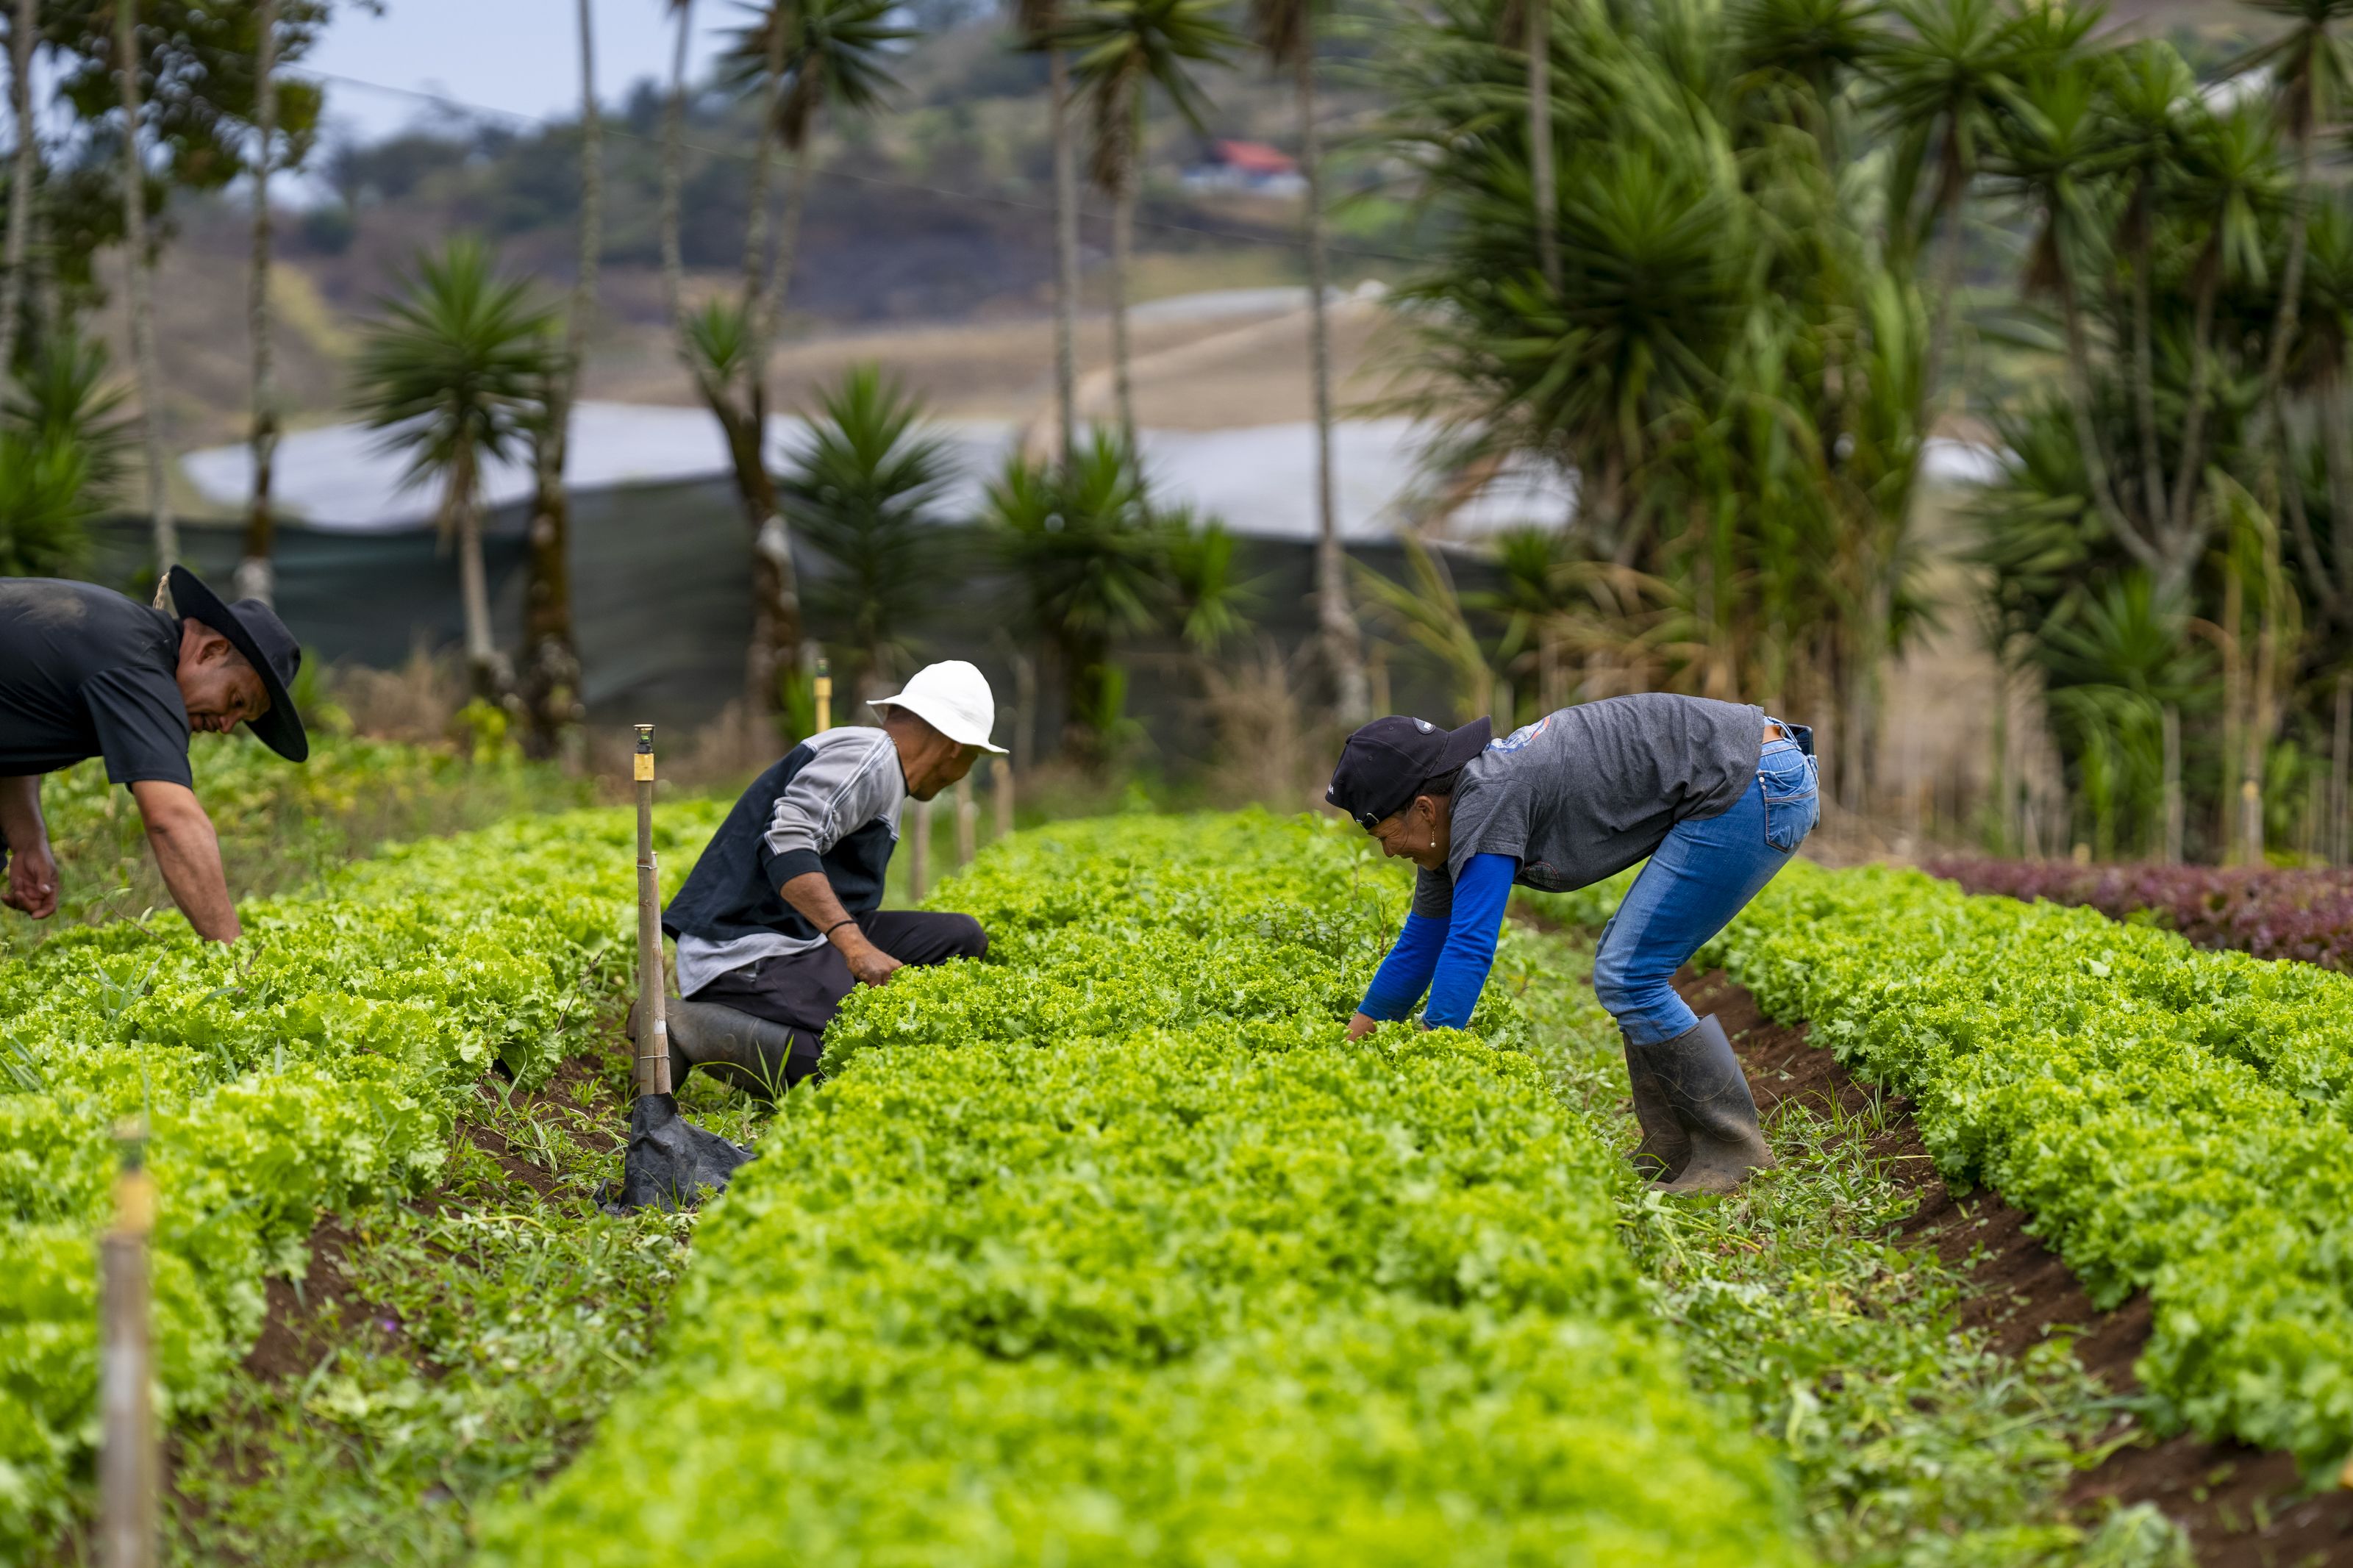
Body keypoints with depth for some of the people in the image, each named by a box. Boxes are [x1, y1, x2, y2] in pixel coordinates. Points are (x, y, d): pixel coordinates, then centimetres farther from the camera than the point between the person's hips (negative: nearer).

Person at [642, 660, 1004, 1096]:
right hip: (747, 951, -11)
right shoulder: (868, 756, -8)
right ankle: (683, 1027, -15)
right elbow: (787, 842, -23)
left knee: (963, 938, 7)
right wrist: (855, 945, -29)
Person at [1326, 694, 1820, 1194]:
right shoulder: (1453, 829, 12)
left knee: (1628, 977, -7)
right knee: (1628, 966, 14)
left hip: (1757, 789, -10)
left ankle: (1734, 1151, 2)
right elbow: (1420, 943, 22)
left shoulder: (1486, 802, -17)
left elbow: (1469, 948, -21)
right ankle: (1672, 1154, 17)